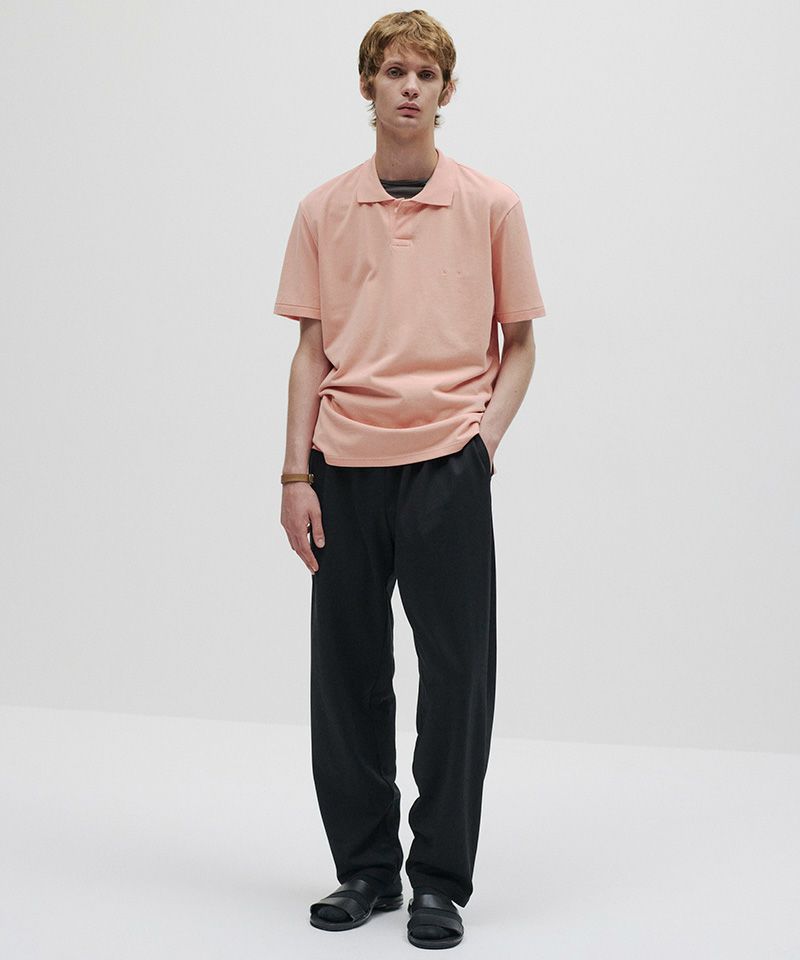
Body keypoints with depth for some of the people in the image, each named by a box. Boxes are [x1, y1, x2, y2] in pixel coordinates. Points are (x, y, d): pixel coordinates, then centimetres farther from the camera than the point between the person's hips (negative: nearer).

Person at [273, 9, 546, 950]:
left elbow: (520, 340, 8)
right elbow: (312, 349, 7)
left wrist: (487, 432, -7)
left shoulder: (492, 205, 4)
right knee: (347, 670, 7)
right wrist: (296, 475, 0)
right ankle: (365, 865, 21)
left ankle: (441, 878, 11)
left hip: (445, 465, -2)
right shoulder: (324, 211, 8)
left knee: (458, 670, -1)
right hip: (345, 465, 2)